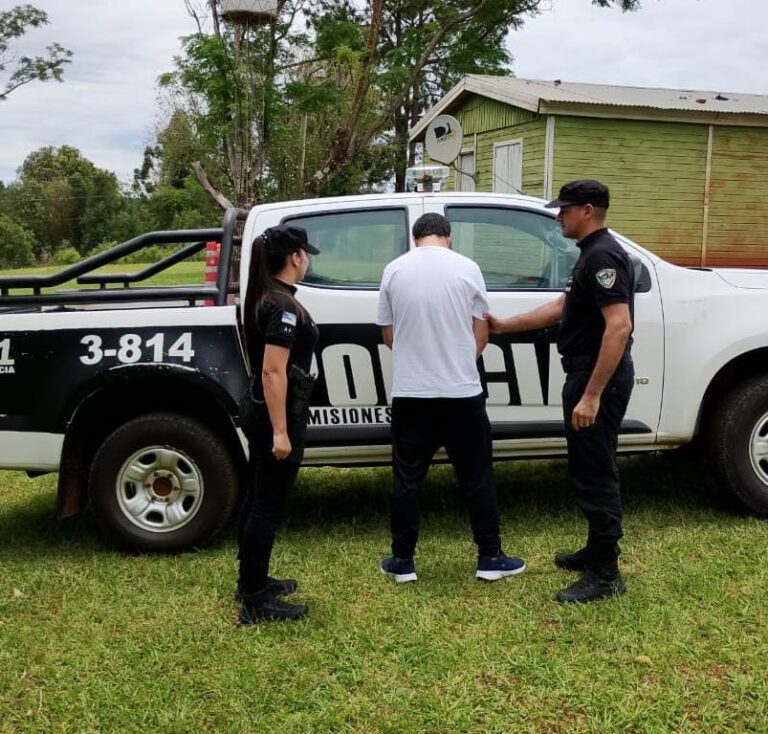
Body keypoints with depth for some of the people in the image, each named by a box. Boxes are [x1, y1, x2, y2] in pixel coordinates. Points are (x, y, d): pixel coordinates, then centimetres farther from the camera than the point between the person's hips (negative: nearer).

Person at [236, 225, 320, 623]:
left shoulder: (264, 298, 10)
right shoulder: (284, 307, -20)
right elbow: (273, 372, -25)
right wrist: (281, 431, -24)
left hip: (257, 409, 10)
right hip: (275, 415, -10)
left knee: (257, 499, 18)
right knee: (269, 507, -2)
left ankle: (251, 582, 31)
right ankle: (254, 602, 6)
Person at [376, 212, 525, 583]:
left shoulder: (394, 270, 1)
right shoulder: (466, 267, -2)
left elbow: (388, 335, 7)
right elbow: (481, 333, 2)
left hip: (410, 393, 1)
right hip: (462, 392, -1)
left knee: (407, 480, 10)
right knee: (477, 479, 10)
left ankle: (402, 561, 17)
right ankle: (490, 558, 17)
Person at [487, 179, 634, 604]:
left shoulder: (603, 255, -18)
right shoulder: (591, 254, 15)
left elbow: (619, 326, -26)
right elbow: (562, 308, 24)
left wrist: (592, 394, -28)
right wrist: (505, 326, 24)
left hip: (599, 379, -11)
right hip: (586, 375, 11)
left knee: (595, 473, -4)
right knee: (589, 469, 18)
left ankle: (606, 574, 5)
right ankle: (597, 551, 30)